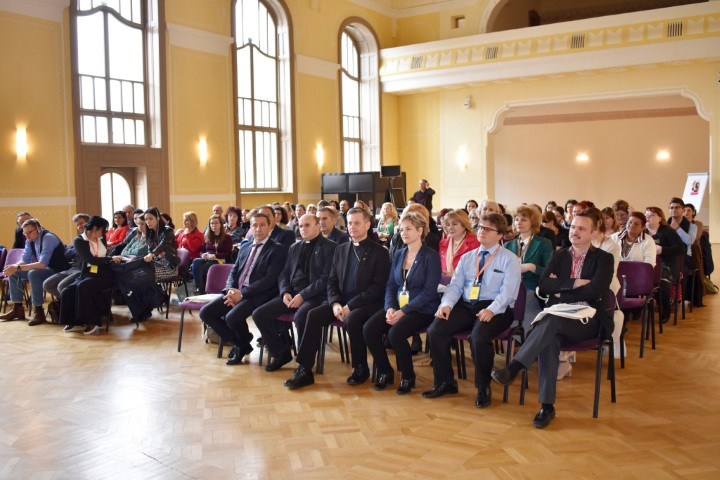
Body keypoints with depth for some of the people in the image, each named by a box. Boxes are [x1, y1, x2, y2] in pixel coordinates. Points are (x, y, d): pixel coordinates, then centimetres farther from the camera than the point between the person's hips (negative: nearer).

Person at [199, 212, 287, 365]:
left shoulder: (277, 250, -4)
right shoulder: (245, 247, 19)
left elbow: (270, 280, -14)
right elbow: (234, 272, 17)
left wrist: (242, 293, -19)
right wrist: (230, 290, -6)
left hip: (257, 295, -7)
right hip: (236, 291, 7)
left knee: (232, 317, -30)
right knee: (205, 312, -7)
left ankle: (244, 344, 5)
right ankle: (238, 342, 8)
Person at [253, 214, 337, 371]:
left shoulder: (330, 247, -1)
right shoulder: (294, 247, 20)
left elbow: (327, 278, -11)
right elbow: (284, 274, 18)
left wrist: (303, 295, -18)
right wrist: (285, 292, -4)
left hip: (315, 296, -6)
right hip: (291, 294, 7)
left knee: (300, 316, -37)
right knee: (259, 314, -10)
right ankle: (280, 352, 8)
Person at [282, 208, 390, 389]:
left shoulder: (379, 252, -3)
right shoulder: (341, 249, 14)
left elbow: (378, 287, -11)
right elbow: (332, 281, 12)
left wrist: (350, 306, -19)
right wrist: (335, 303, -9)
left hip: (366, 304, -5)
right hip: (341, 302, 5)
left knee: (351, 319, -36)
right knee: (314, 315, -21)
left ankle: (361, 368, -13)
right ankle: (304, 369, -17)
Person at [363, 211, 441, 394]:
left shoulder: (431, 256, -6)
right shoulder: (398, 255, 13)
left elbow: (429, 291, -13)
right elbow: (390, 285, 11)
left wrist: (403, 311, -20)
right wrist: (390, 307, -8)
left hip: (421, 310, -6)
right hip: (396, 307, 6)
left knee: (395, 333, -32)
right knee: (368, 330, -18)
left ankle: (408, 377, -6)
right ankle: (385, 372, 4)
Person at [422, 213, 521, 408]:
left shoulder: (509, 259, 4)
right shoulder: (467, 258, 19)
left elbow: (508, 291, -8)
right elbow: (455, 285, 12)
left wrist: (491, 310, -25)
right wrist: (447, 304, -9)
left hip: (495, 309, -5)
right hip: (466, 305, 5)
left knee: (479, 338, -34)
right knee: (435, 331, -17)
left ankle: (483, 389, -9)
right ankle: (445, 383, 1)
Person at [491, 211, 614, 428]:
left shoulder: (603, 259, 6)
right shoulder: (559, 256, 17)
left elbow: (595, 291, -11)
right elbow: (543, 286, 1)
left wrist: (561, 290, -4)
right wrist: (575, 283, -9)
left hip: (588, 321, -3)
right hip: (558, 319, 3)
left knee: (553, 319, -35)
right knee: (549, 339, -32)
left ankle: (514, 367, -41)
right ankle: (547, 405, -29)